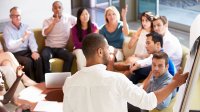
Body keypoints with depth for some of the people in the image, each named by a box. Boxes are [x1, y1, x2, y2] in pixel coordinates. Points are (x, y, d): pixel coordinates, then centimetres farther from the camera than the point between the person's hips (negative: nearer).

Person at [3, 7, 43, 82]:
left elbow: (32, 40, -1)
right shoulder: (7, 29, -4)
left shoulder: (26, 27, 10)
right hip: (15, 54, -4)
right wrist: (23, 38, -31)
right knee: (28, 61, -31)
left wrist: (34, 51, -21)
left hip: (27, 51, 4)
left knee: (38, 59, -25)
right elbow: (9, 46, -19)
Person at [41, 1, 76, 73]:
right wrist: (54, 22, -14)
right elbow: (44, 33, -10)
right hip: (49, 48, 0)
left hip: (61, 48, 0)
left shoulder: (69, 18, 6)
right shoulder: (47, 21, 6)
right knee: (44, 56, -33)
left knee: (70, 56, -31)